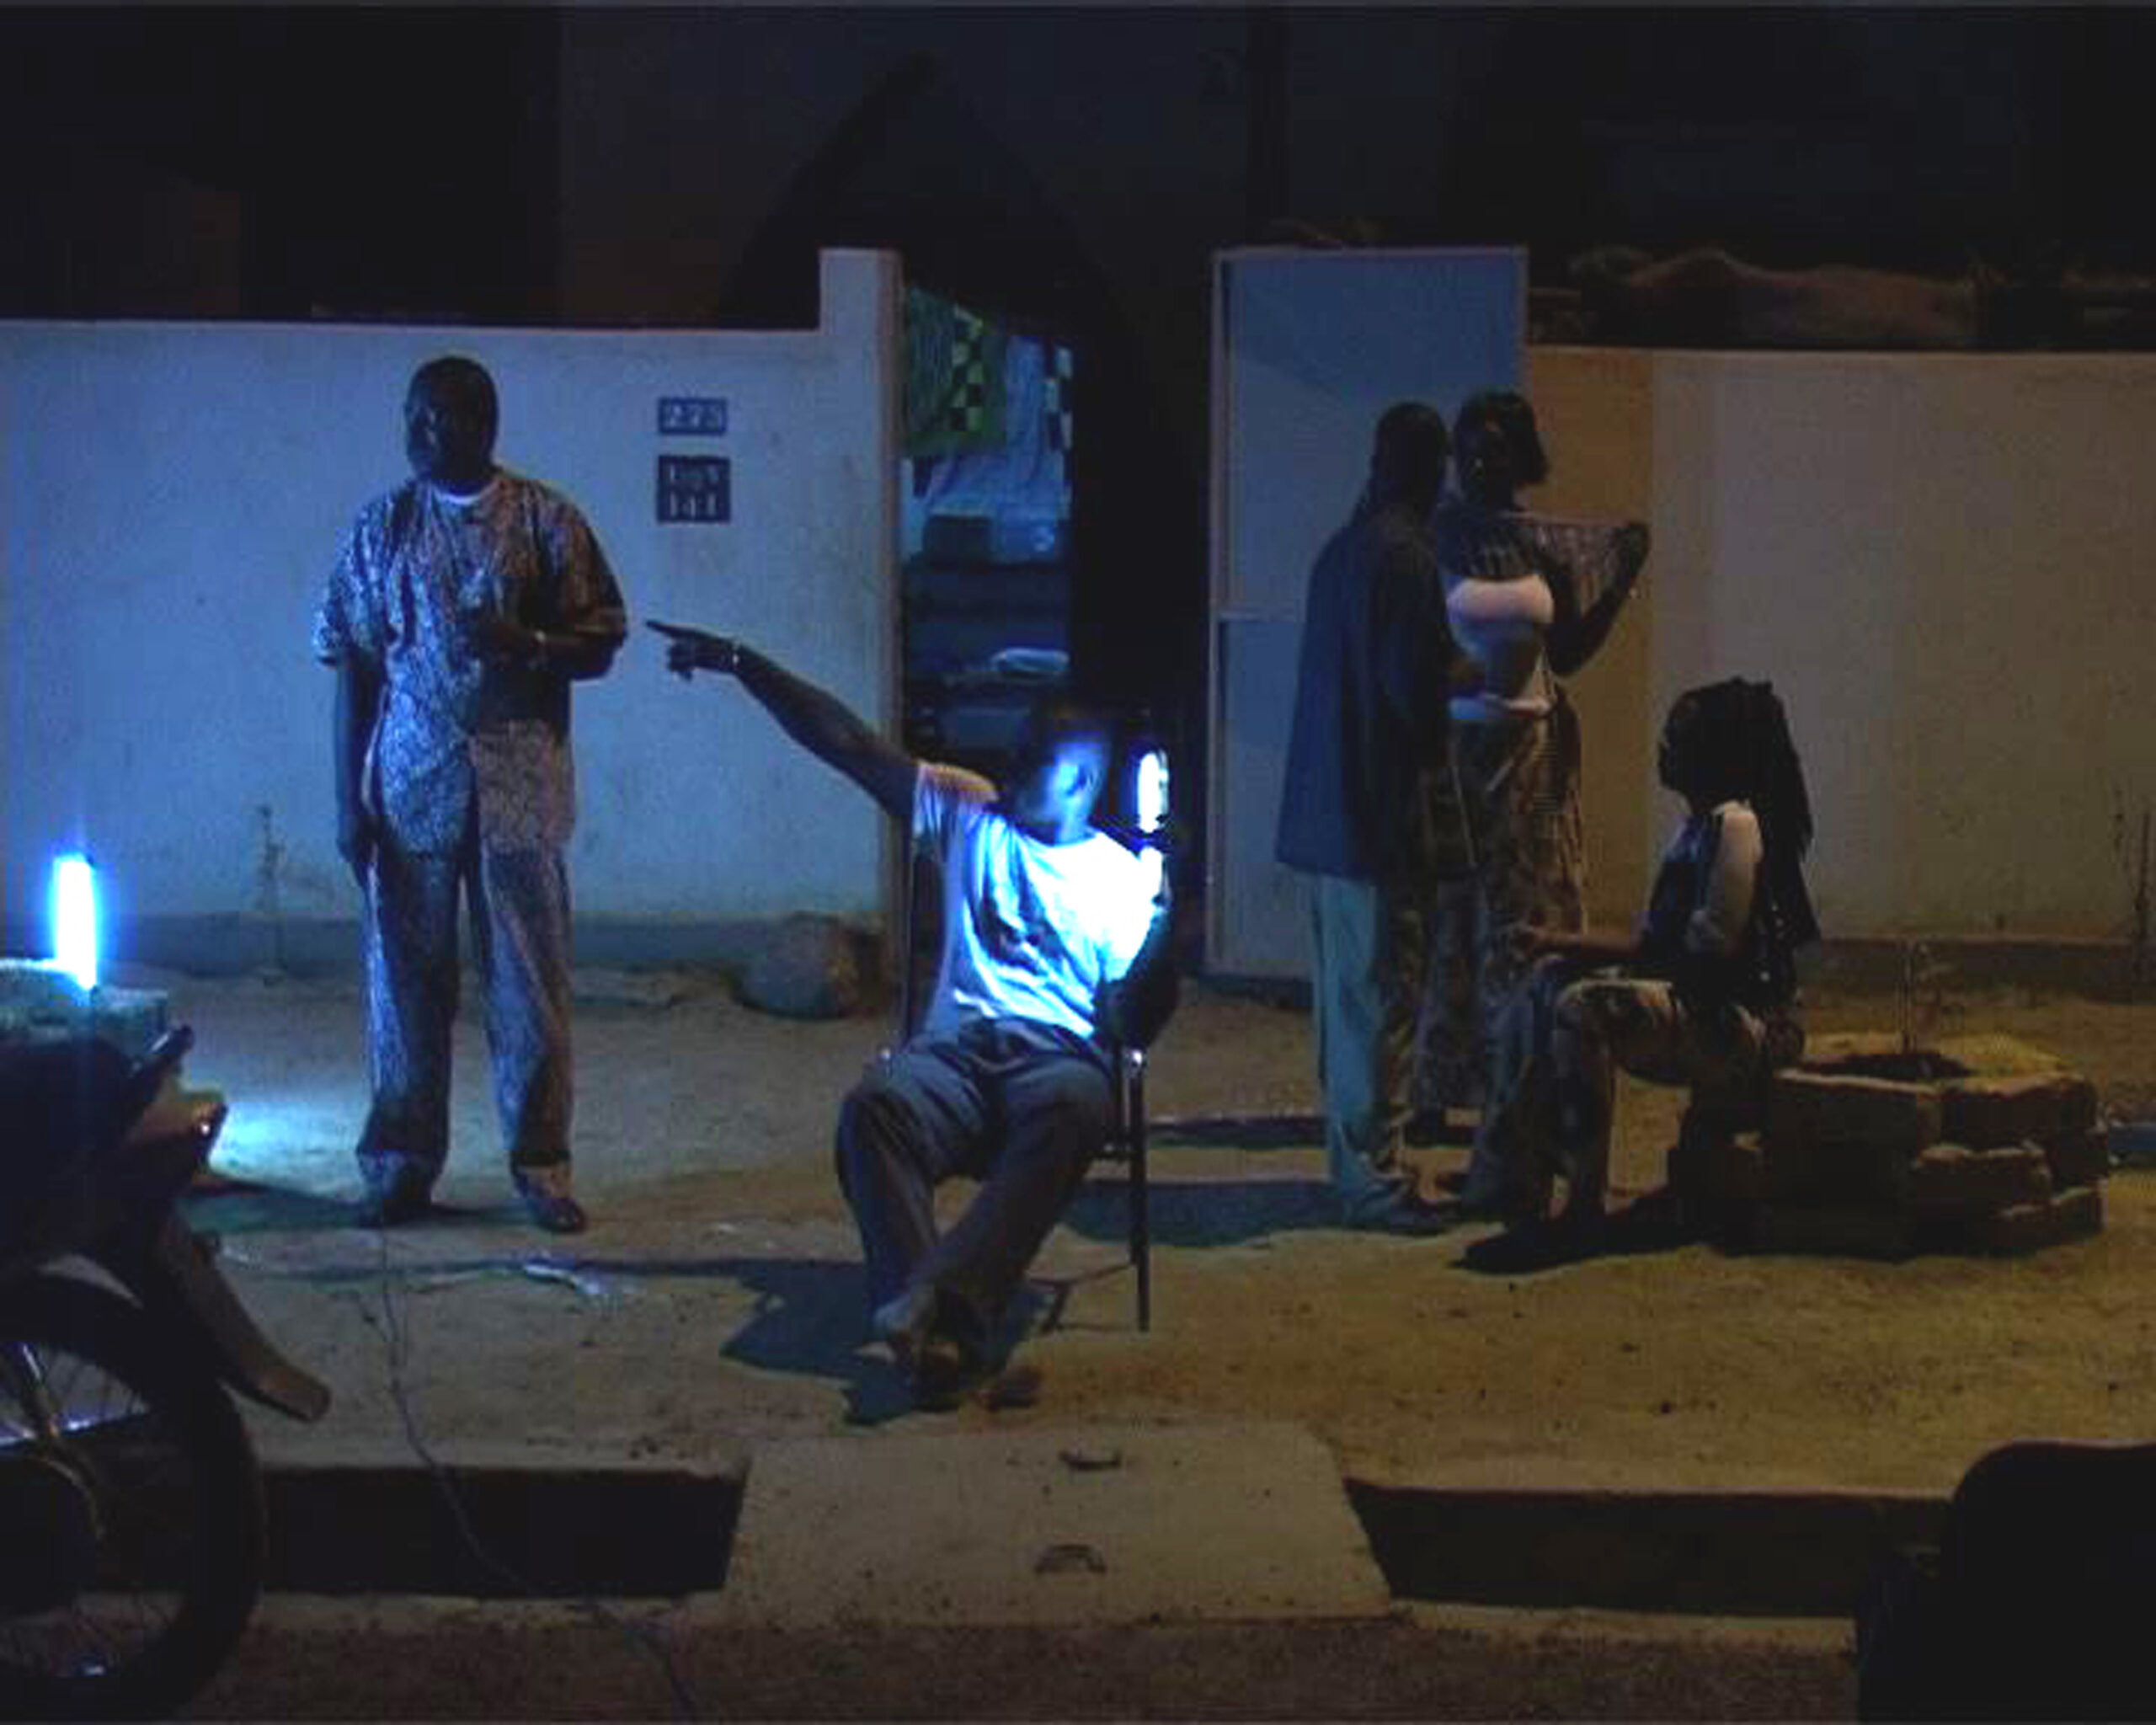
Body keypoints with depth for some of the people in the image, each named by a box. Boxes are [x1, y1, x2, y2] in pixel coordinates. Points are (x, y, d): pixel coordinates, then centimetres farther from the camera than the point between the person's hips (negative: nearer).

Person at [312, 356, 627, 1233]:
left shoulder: (545, 520, 1)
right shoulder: (383, 525, 5)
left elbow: (599, 644, 3)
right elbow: (353, 666, 5)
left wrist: (526, 644, -18)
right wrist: (349, 799, 0)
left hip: (519, 789, -1)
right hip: (409, 788, 1)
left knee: (530, 980, 2)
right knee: (405, 978, 3)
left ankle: (540, 1162, 13)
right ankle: (402, 1162, 14)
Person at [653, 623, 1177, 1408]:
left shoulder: (1126, 881, 11)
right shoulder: (967, 813, 19)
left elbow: (1134, 1027, 1)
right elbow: (846, 742, 15)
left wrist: (1164, 931, -15)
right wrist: (740, 662, 9)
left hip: (1061, 1056, -2)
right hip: (955, 1047, 2)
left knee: (1069, 1111, -40)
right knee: (873, 1105, -33)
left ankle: (936, 1308, -51)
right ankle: (938, 1327, -45)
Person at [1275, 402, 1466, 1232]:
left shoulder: (1342, 549, 12)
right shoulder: (1406, 558, -15)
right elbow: (1416, 695, -18)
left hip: (1326, 810, 9)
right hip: (1380, 813, -9)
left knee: (1344, 995, 15)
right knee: (1383, 1001, -4)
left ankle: (1354, 1161, 23)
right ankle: (1376, 1179, -1)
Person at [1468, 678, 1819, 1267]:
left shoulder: (1734, 825, -14)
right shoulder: (1697, 828, 16)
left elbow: (1711, 952, -20)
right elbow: (1657, 941, 15)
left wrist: (1581, 949, -14)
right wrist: (1565, 944, 3)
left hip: (1746, 1023, -10)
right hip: (1695, 1005, 10)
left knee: (1584, 1009, -30)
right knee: (1543, 984, 1)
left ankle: (1584, 1210, -24)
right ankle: (1519, 1176, -5)